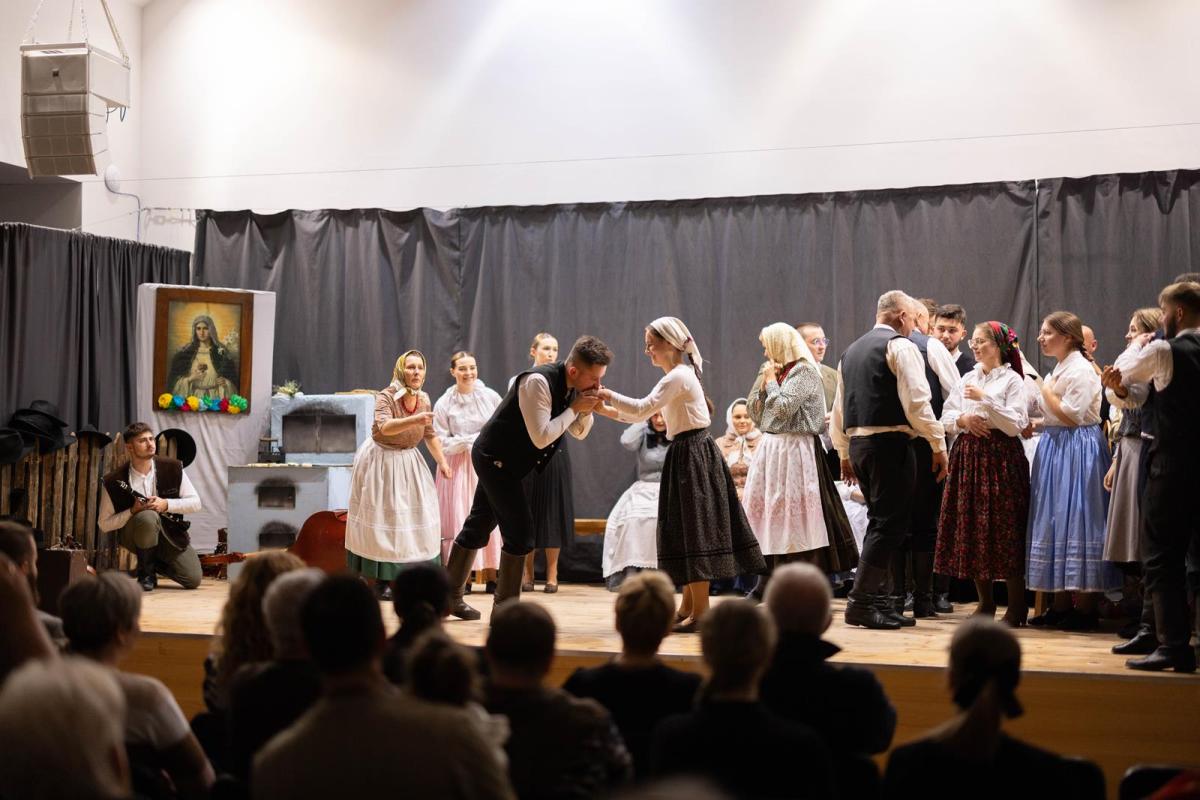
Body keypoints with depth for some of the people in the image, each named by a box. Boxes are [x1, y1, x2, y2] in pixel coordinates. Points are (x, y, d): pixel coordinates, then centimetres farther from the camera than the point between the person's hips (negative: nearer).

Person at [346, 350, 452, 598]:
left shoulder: (424, 399, -1)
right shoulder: (386, 397, -19)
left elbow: (430, 435, 12)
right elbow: (385, 427, -38)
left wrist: (442, 462, 6)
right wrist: (415, 420, -51)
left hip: (408, 461, 6)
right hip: (381, 460, -6)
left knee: (419, 516, 1)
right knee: (382, 520, -3)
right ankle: (381, 581, 5)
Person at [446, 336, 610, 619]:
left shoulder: (571, 387, 0)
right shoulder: (538, 382, -27)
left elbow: (579, 432, 10)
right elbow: (541, 437, -30)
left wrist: (588, 408, -9)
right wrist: (575, 408, -26)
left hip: (496, 460, 9)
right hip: (495, 459, -9)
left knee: (479, 526, 18)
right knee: (520, 531, -10)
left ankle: (450, 595, 30)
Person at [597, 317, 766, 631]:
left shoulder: (678, 376, -15)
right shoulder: (677, 376, 16)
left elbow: (643, 408, -22)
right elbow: (645, 415, 15)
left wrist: (610, 395, -13)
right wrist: (612, 412, 6)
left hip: (693, 455, -10)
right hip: (685, 455, 10)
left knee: (694, 531, -6)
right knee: (685, 531, 13)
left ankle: (701, 611, -3)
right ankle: (689, 606, 20)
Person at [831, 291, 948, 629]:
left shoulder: (851, 351, 19)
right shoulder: (901, 346, -5)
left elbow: (839, 408, 22)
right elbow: (916, 401, -15)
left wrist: (845, 454, 28)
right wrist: (938, 444, -9)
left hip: (857, 442, 8)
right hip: (890, 441, -8)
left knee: (880, 522, 15)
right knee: (890, 524, -6)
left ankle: (879, 601, 14)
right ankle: (861, 602, -11)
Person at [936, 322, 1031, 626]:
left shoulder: (1012, 380, -3)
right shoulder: (968, 378, 13)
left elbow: (1015, 425, -13)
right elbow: (946, 416, 12)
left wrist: (984, 399, -18)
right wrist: (963, 420, -9)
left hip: (1000, 457, -6)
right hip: (968, 456, 6)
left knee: (1004, 529, -6)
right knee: (971, 527, 6)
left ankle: (1016, 607, 2)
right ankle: (985, 602, 18)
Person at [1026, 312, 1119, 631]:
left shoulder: (1080, 370, -13)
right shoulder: (1057, 370, 15)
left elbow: (1070, 416, -19)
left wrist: (1047, 392, -9)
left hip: (1076, 450, -10)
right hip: (1055, 448, 10)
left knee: (1074, 520, -7)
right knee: (1056, 521, 9)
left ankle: (1086, 608, -1)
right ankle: (1061, 605, 15)